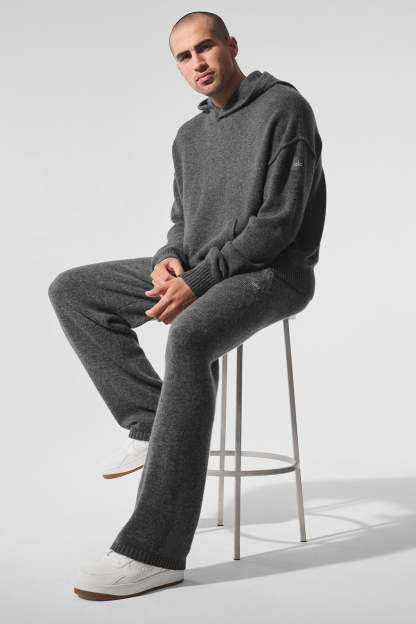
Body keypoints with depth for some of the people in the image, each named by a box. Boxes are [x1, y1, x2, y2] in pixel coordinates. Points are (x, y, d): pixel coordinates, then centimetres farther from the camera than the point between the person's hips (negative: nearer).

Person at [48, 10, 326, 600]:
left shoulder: (284, 108, -8)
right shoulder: (190, 136, 16)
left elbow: (278, 224, -17)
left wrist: (197, 281, -22)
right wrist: (168, 259, -6)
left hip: (272, 274, -8)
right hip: (198, 271, 9)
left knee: (189, 339, -40)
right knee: (72, 291, 0)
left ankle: (155, 551, -38)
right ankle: (151, 424, -4)